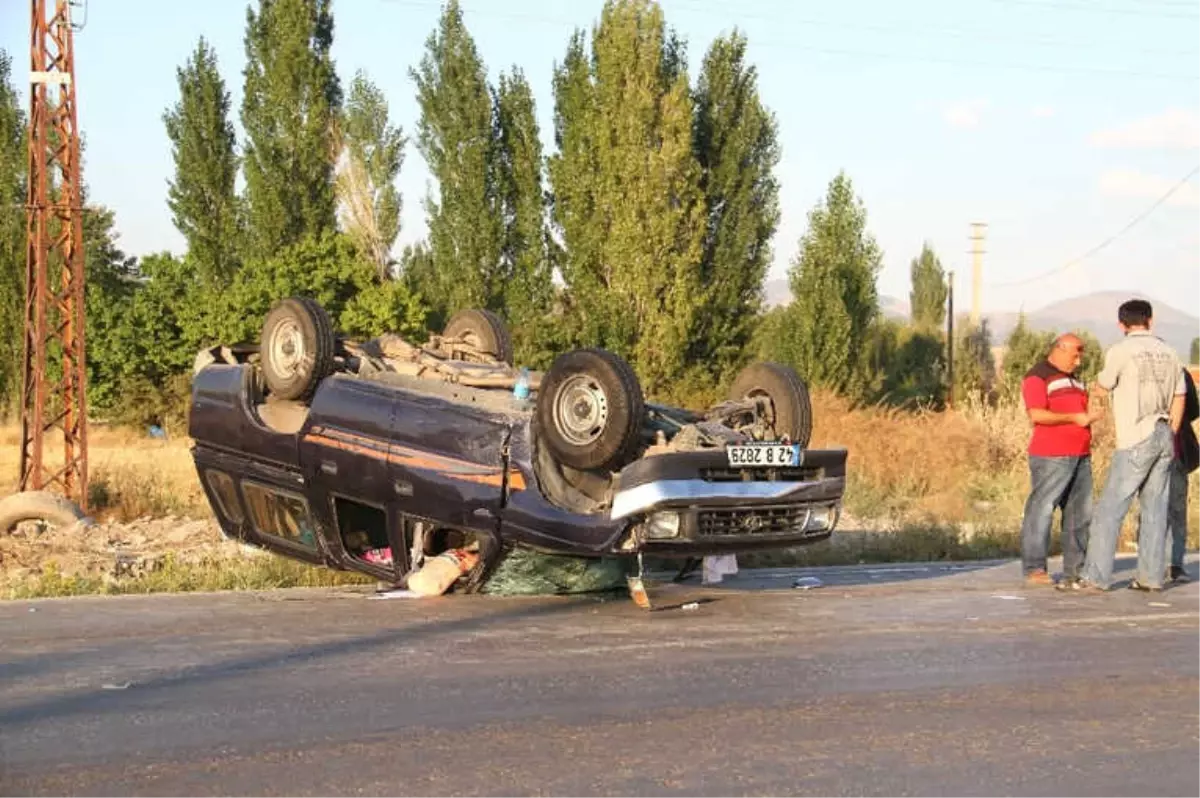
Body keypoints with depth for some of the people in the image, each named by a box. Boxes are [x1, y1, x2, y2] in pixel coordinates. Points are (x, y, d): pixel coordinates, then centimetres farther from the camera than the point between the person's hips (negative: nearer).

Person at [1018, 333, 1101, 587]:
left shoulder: (1073, 379, 23)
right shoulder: (1037, 376, -5)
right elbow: (1037, 415, -16)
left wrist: (1088, 416, 12)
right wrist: (1074, 418, -16)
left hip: (1080, 456, 9)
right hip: (1051, 457, -8)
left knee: (1080, 512, 5)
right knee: (1041, 510, -8)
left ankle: (1074, 569, 10)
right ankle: (1034, 569, -6)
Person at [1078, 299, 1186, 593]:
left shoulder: (1120, 351, -7)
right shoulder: (1169, 353, 11)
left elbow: (1101, 390, 4)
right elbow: (1179, 402, 14)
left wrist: (1106, 372, 23)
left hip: (1136, 440, -6)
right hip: (1164, 436, 6)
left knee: (1110, 508, -4)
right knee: (1155, 508, 10)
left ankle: (1096, 577, -8)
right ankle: (1151, 576, 8)